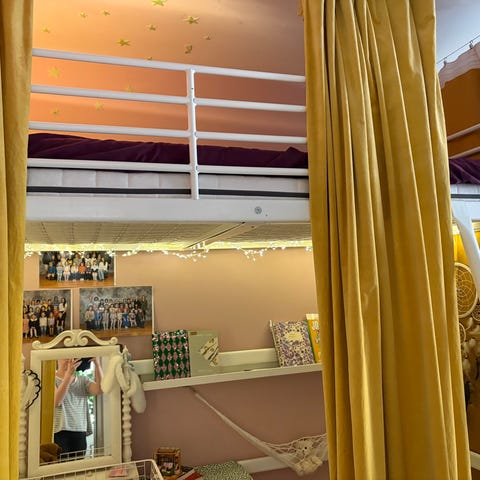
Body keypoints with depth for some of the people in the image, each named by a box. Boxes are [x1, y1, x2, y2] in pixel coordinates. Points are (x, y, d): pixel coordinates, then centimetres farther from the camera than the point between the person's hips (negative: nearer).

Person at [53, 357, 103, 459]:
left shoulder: (83, 380, 11)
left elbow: (99, 390, -9)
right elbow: (56, 401, -18)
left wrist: (97, 364, -19)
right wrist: (69, 374, -27)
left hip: (80, 433, 3)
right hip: (59, 433, -3)